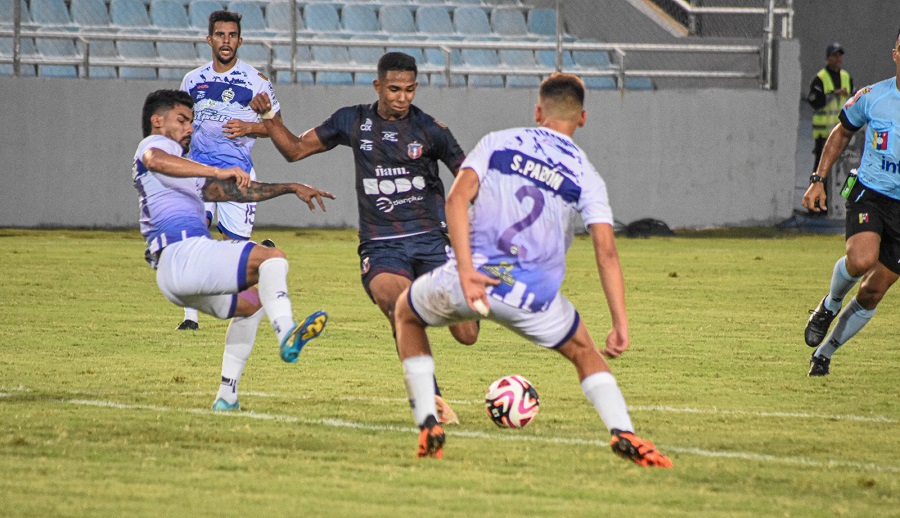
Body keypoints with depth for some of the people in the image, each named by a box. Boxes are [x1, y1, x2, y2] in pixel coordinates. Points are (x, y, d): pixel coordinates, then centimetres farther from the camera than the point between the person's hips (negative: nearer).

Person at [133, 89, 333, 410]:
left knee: (251, 303, 28)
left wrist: (291, 188, 33)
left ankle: (226, 396, 19)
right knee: (272, 258, -18)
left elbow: (233, 192, 36)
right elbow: (154, 159, -24)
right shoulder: (156, 144, 4)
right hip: (184, 253, -10)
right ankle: (286, 334, -41)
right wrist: (218, 172, -28)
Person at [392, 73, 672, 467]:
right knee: (584, 353, 25)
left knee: (407, 314, 30)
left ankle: (427, 426, 18)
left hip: (472, 277, 0)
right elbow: (606, 250, -1)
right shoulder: (585, 176, 9)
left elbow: (457, 198, -6)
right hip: (533, 297, 0)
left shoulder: (497, 143, 10)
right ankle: (623, 433, 1)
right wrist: (620, 324, -2)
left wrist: (466, 269, -13)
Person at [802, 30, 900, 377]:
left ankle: (823, 354, 25)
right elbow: (842, 131, 18)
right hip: (869, 194, -1)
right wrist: (818, 180, 12)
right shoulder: (872, 97, -1)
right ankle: (830, 306, 3)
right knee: (862, 260, -30)